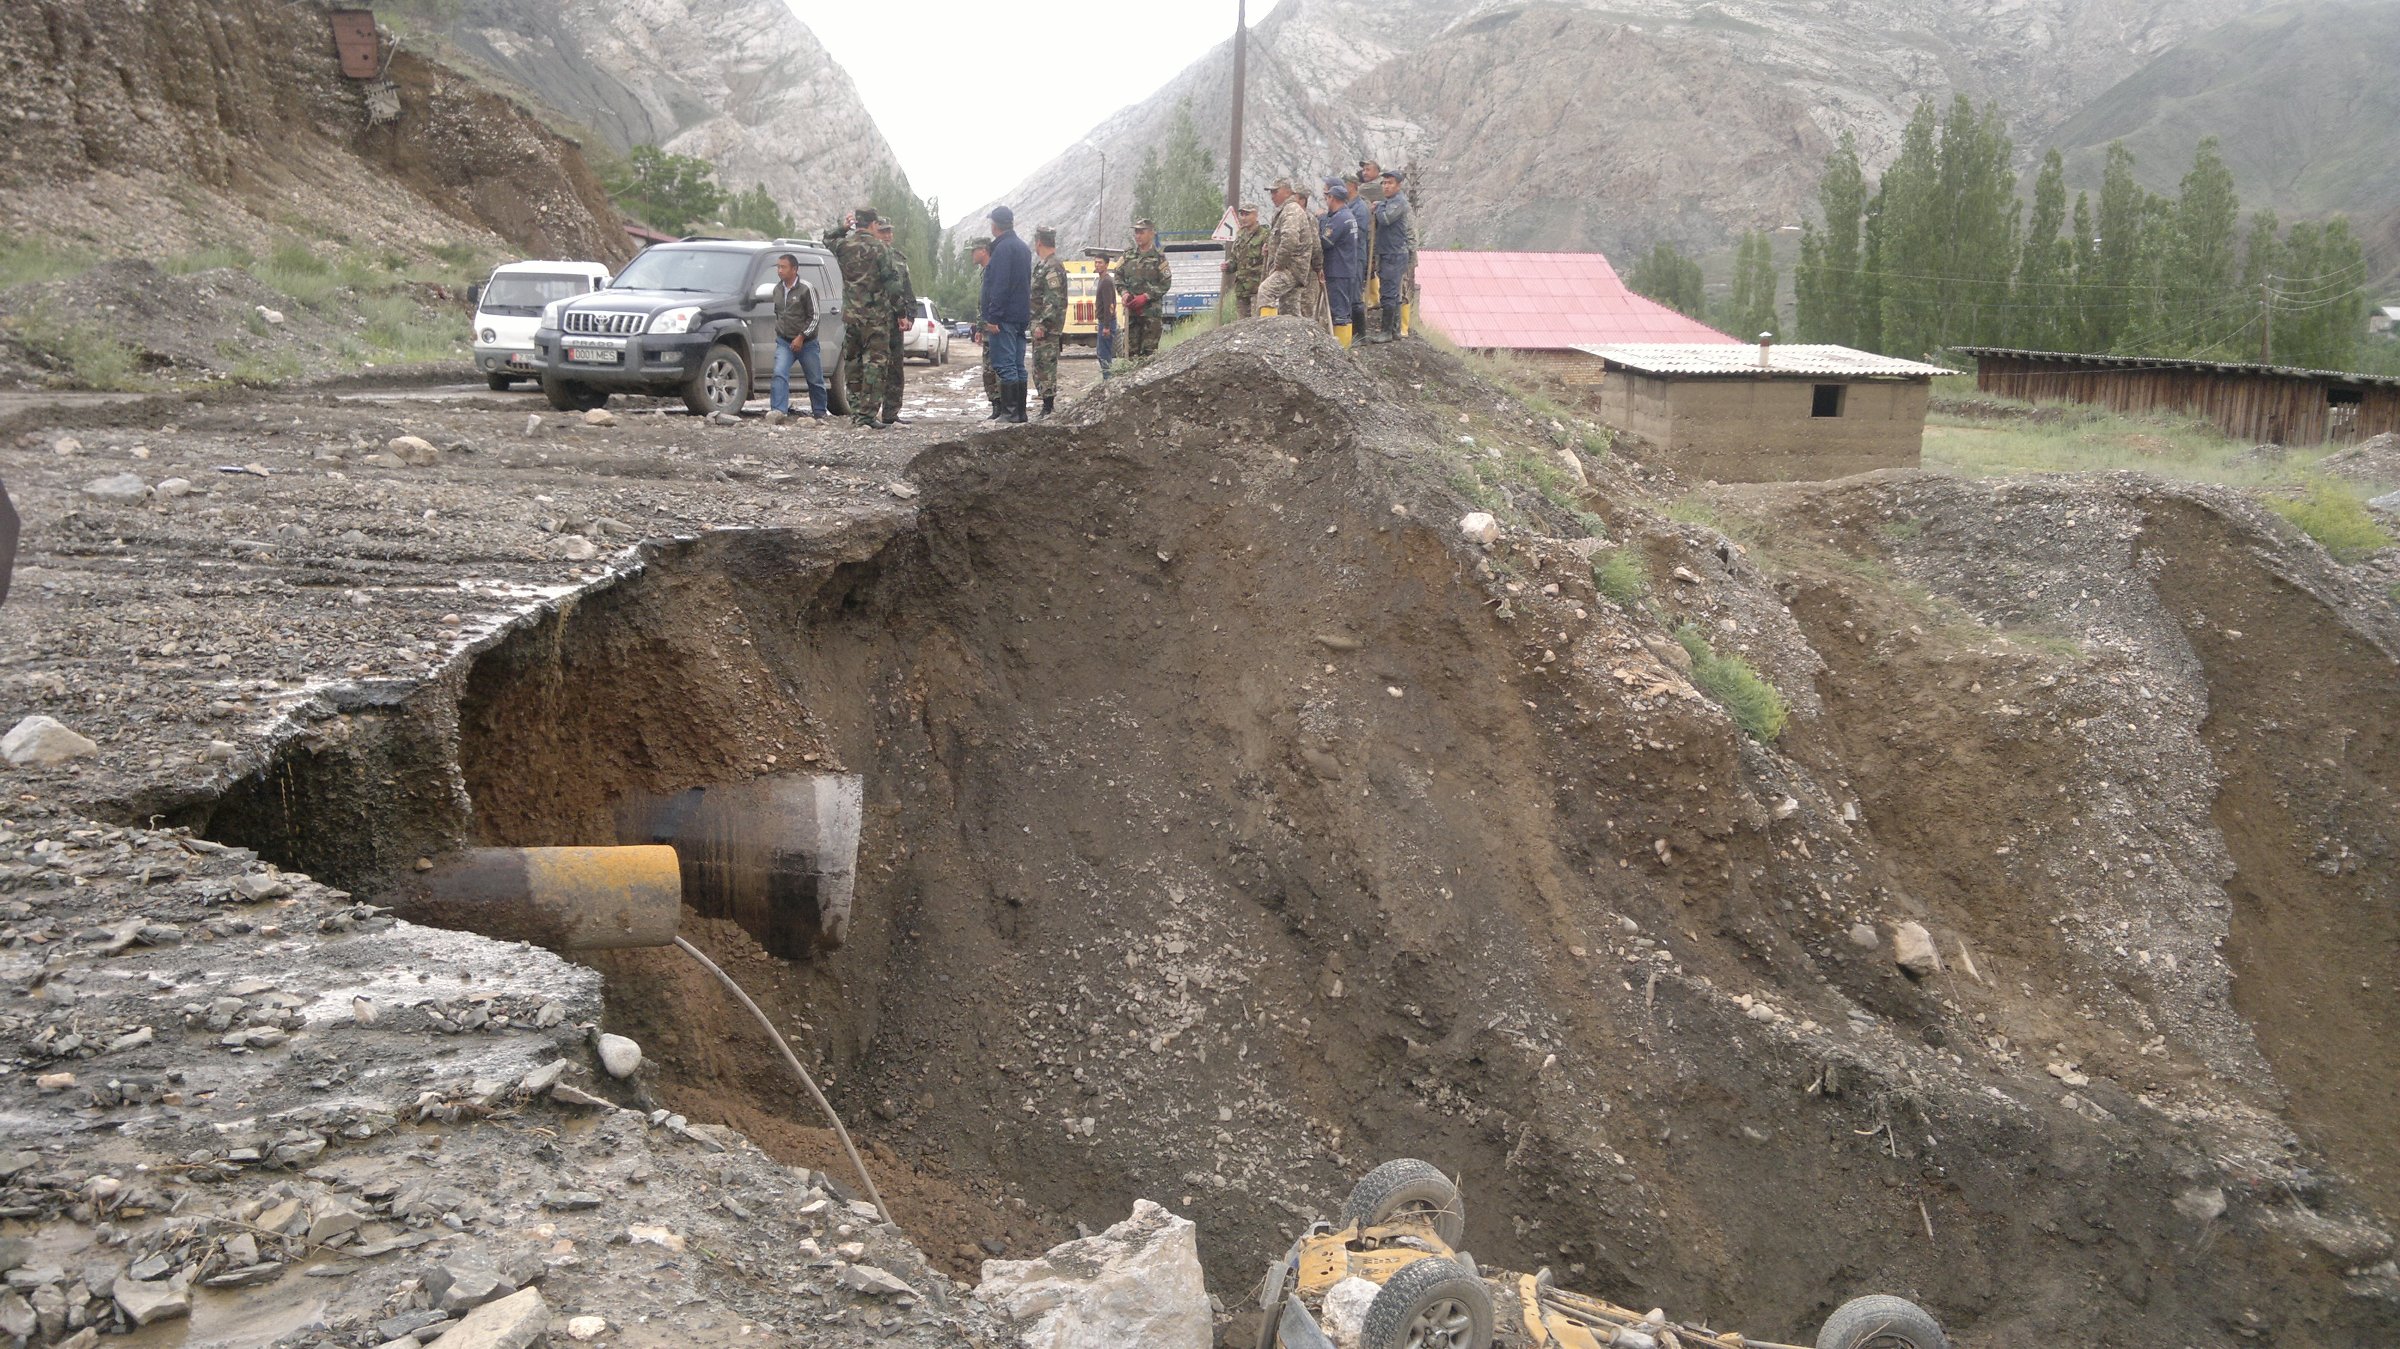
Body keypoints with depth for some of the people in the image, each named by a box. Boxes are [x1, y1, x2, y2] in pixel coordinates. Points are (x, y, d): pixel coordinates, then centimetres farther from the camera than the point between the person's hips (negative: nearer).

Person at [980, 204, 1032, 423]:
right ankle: (1020, 411, 12)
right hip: (1021, 316, 9)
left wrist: (993, 317, -19)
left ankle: (1009, 411, -10)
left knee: (1005, 366, -8)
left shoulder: (1003, 248, -13)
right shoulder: (1023, 247, 18)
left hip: (1004, 317, -9)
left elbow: (999, 285, -19)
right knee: (1018, 366, 10)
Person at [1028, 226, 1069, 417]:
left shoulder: (1053, 267, -14)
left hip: (1047, 329, -10)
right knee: (1041, 368, 13)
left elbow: (1054, 301, -21)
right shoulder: (1042, 265, 18)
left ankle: (1049, 408, -8)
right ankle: (1049, 406, 18)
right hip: (1041, 327, 10)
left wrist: (1042, 325, -24)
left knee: (1045, 367, -9)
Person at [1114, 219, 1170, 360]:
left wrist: (1145, 297, -15)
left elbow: (1165, 284, -5)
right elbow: (1118, 276, 13)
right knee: (1131, 347, 5)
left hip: (1152, 310, -4)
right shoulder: (1127, 255, 11)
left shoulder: (1159, 258, -1)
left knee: (1149, 349, -4)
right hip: (1131, 309, 4)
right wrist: (1124, 292, -7)